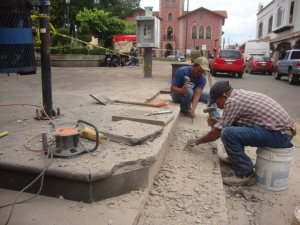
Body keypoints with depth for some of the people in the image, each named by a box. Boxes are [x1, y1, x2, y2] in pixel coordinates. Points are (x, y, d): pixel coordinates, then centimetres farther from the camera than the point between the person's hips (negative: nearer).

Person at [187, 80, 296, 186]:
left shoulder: (233, 101, -15)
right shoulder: (240, 94, 13)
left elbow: (217, 133, -9)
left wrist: (197, 141, 6)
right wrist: (217, 122, 21)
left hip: (280, 135, -10)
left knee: (228, 133, -22)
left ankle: (246, 174, -8)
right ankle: (234, 158, 26)